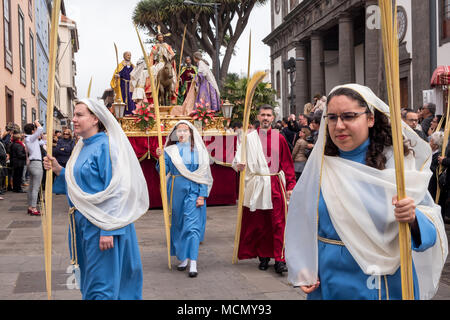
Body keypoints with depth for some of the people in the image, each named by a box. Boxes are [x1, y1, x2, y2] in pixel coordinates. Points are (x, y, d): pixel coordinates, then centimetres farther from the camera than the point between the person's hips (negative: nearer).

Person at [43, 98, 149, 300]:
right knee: (88, 281, 17)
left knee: (100, 285, 0)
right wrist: (58, 170, 3)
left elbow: (114, 191, -20)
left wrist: (108, 230, -24)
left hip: (100, 226, -9)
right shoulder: (82, 147, 12)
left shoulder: (105, 146, -15)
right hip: (82, 223, 9)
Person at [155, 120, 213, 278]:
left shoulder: (198, 151, 1)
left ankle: (193, 264, -11)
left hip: (193, 191, -3)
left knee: (192, 225, -9)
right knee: (177, 225, 9)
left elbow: (204, 175, 0)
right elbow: (163, 172, 1)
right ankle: (183, 258, 22)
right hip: (176, 191, 3)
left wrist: (202, 195, -8)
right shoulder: (170, 150, 6)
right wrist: (160, 158, -14)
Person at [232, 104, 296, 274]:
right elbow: (238, 159, 0)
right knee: (258, 223, 5)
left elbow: (287, 164, 7)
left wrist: (290, 186, 0)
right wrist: (238, 165, -24)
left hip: (275, 185, 0)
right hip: (256, 186, 0)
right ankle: (263, 256, 17)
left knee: (278, 223, -4)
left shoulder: (279, 138, 7)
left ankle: (279, 259, -2)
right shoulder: (249, 138, 5)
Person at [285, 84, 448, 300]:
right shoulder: (320, 166, -3)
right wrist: (302, 272, -2)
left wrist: (413, 219, -32)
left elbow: (432, 224, -11)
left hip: (387, 284, -2)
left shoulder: (396, 161, -9)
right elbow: (301, 223, 5)